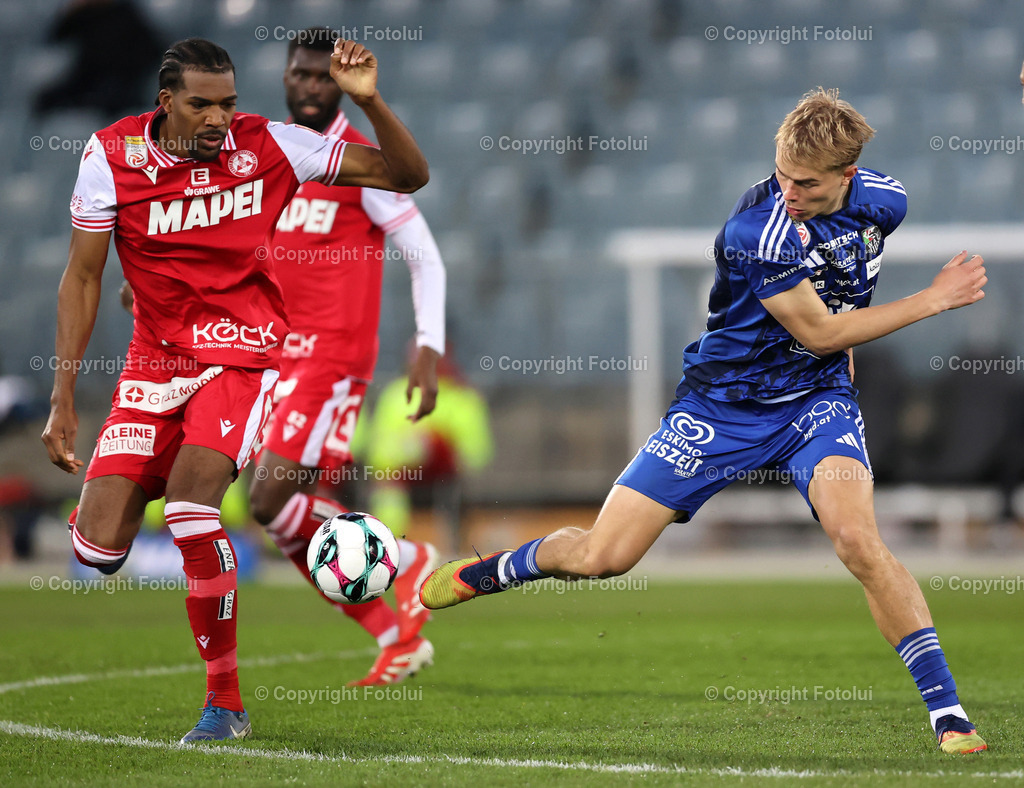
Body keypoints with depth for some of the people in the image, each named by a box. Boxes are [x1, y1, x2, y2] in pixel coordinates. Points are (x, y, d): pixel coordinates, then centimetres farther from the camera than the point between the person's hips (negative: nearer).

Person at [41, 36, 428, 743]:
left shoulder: (269, 145, -9)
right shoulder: (113, 155, -7)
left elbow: (406, 175, -5)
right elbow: (83, 275, 0)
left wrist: (370, 101, -23)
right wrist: (63, 398, -3)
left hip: (243, 350, -2)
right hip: (155, 359, 2)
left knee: (190, 494, -27)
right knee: (98, 549, -9)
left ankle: (226, 699, -12)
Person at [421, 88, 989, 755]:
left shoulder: (883, 200, -7)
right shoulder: (757, 229, -27)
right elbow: (818, 332, -19)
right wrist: (934, 300, -16)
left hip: (816, 397, 3)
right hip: (722, 401, -3)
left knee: (858, 539, -25)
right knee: (602, 556, -2)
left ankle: (948, 714, -18)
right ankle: (495, 568, 31)